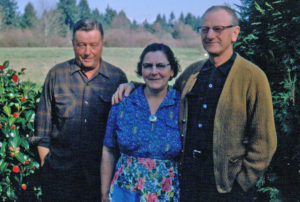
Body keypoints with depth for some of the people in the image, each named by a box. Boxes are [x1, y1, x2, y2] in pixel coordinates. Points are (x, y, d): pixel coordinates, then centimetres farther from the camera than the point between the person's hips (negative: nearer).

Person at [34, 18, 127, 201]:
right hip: (60, 170, 0)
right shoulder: (57, 74, 4)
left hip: (102, 169, 0)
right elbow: (44, 119, 7)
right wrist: (45, 161, 4)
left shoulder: (117, 77, 3)